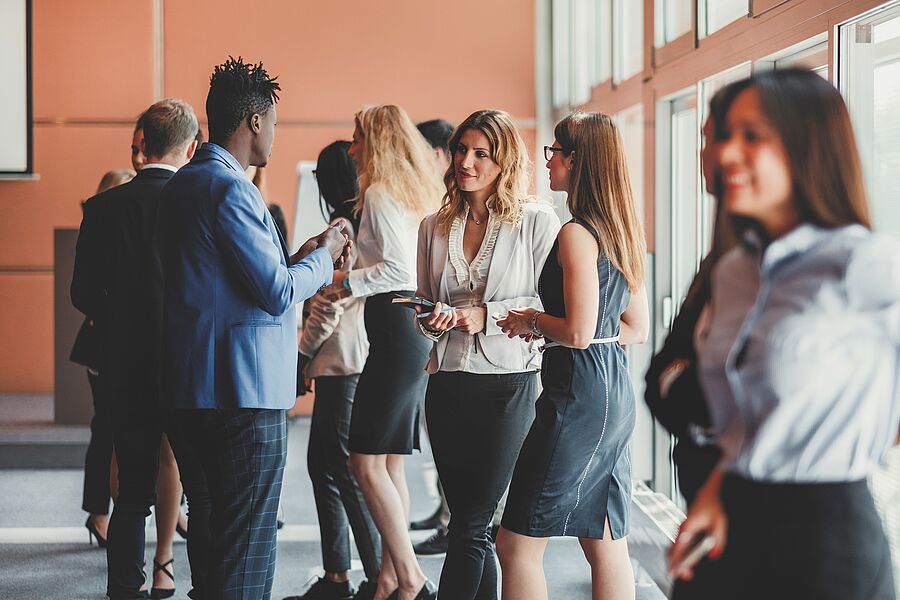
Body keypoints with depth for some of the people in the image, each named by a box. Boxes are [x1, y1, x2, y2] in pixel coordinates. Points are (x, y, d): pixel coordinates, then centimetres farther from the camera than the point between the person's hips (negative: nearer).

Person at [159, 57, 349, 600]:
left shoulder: (184, 183, 15)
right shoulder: (230, 188, -16)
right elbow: (278, 293, -17)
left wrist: (296, 258, 19)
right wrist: (322, 258, 0)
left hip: (193, 391, 10)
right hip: (245, 391, -10)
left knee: (208, 533, 17)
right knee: (248, 541, -5)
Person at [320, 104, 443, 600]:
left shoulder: (380, 193, -9)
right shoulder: (419, 192, 18)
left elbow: (399, 267, -18)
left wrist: (347, 281, -8)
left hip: (395, 328, -10)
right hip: (417, 324, 10)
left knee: (367, 462, -7)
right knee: (390, 464, 11)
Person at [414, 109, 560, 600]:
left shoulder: (537, 222, -2)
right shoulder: (434, 227, 12)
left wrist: (485, 316, -13)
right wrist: (432, 319, -3)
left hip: (508, 385, -5)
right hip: (448, 387, 5)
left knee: (469, 529, -5)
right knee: (471, 527, 8)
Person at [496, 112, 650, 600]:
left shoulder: (576, 234, -15)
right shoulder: (620, 232, 12)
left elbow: (578, 333, -21)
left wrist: (531, 321, -3)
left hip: (578, 393, -10)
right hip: (615, 390, 10)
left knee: (516, 546, -3)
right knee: (606, 546, 12)